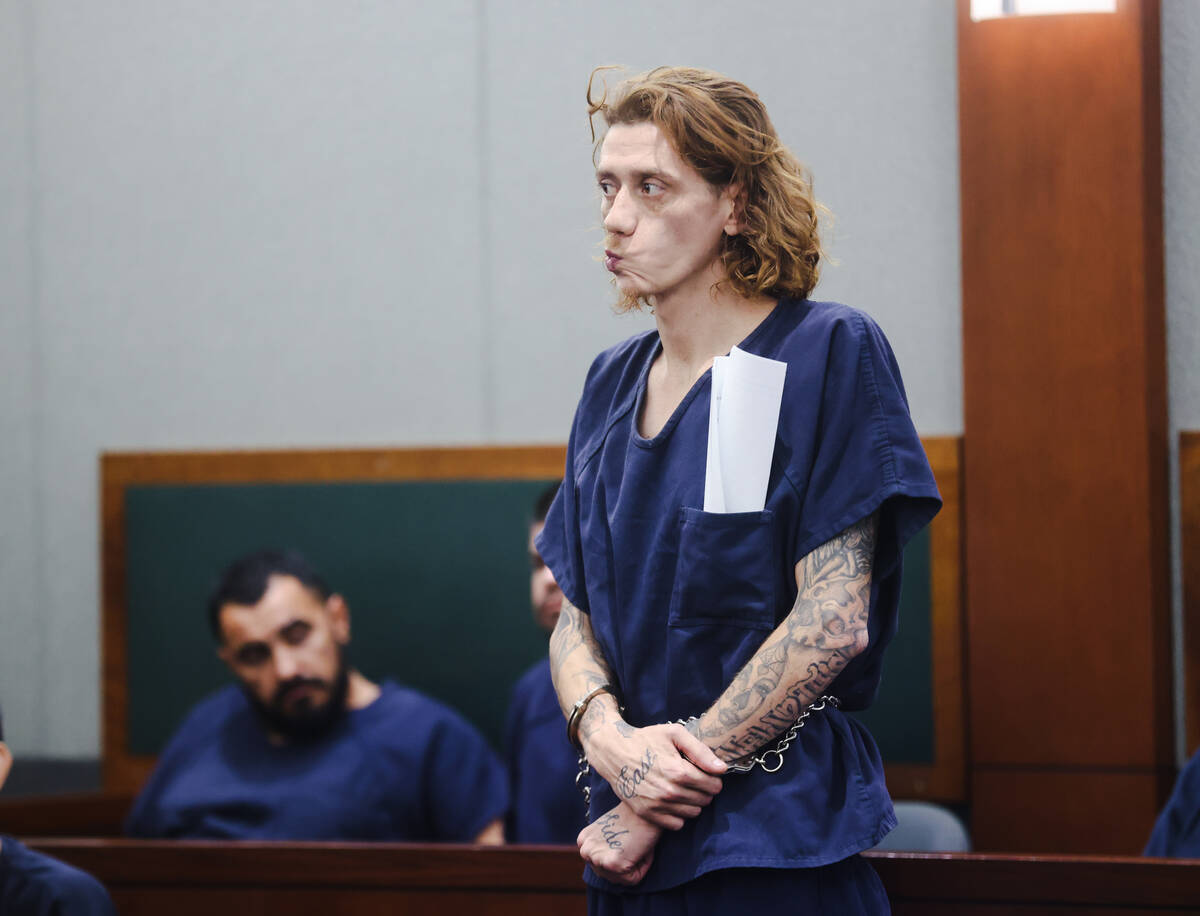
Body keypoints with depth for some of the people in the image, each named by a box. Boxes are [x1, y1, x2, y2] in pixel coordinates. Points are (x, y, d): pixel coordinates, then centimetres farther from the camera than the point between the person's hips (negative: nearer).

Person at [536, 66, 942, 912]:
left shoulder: (829, 355, -8)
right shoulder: (614, 383, 11)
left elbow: (834, 620, -14)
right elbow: (576, 614, 10)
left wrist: (654, 806, -14)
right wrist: (608, 734, -13)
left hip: (779, 845, -6)